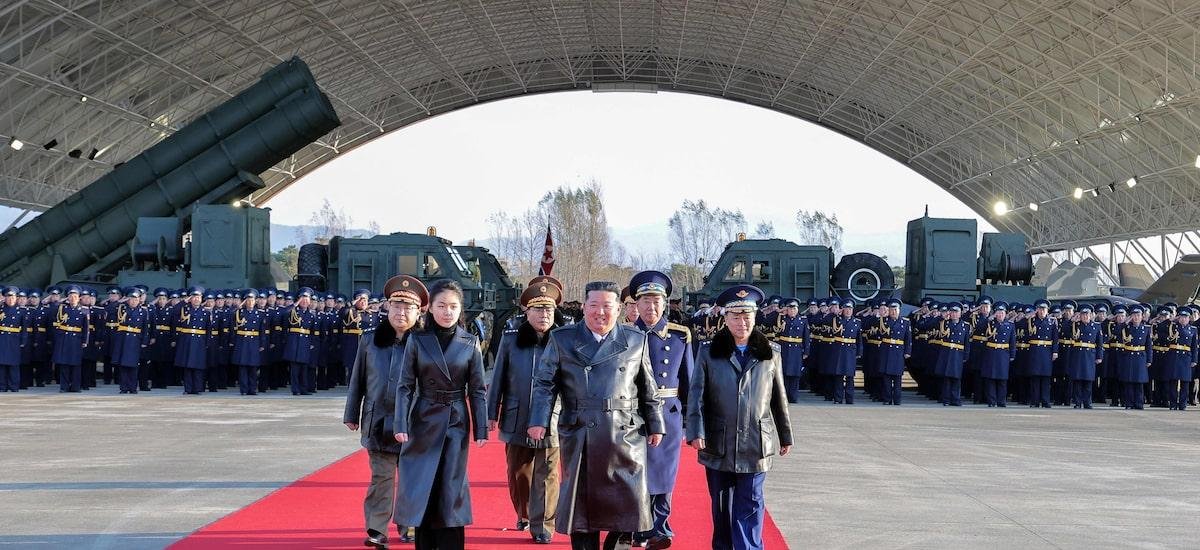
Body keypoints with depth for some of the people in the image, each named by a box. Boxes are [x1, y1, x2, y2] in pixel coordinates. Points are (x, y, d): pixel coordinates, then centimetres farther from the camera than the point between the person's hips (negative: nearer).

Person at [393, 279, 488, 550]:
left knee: (451, 488, 1)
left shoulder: (470, 342, -2)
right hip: (423, 421, 1)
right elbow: (405, 386, -2)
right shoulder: (417, 341, -2)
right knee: (421, 489, 4)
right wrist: (401, 424, -12)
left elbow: (477, 390, 0)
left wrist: (481, 429, -6)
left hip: (456, 422, 0)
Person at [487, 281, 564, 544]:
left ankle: (542, 526, 7)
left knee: (546, 477, -1)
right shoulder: (510, 339, 1)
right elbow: (498, 379, 5)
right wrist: (492, 414, 4)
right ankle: (523, 515, 36)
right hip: (517, 421, 2)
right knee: (518, 473, 16)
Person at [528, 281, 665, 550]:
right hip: (578, 438, 0)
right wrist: (539, 420, -6)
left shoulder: (636, 340, 7)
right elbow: (545, 384, 4)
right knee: (581, 503, 7)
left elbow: (648, 390, 11)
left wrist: (656, 426, 11)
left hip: (625, 437, 1)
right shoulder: (562, 339, 4)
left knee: (629, 503, 0)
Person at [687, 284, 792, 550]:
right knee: (721, 505, 12)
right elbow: (696, 395, -4)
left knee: (749, 506, -1)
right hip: (718, 445, 0)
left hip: (755, 445, 0)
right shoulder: (709, 352, 1)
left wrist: (785, 436, 13)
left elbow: (779, 398, 9)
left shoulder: (770, 353, 4)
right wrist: (696, 433, -14)